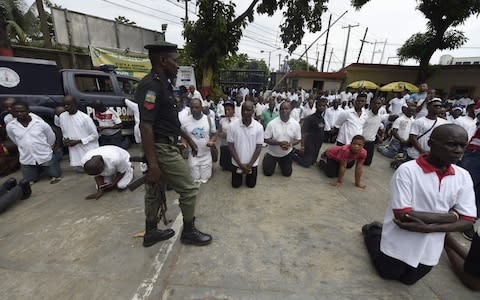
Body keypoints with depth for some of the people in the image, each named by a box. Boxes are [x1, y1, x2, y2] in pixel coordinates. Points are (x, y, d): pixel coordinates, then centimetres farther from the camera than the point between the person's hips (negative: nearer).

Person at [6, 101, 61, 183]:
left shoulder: (40, 123, -12)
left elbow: (51, 137, 2)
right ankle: (39, 169, 41)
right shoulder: (10, 126, -5)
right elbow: (15, 140, 15)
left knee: (56, 177, 4)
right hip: (26, 160, 2)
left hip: (45, 157, -2)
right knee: (30, 181, 12)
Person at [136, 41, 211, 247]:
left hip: (164, 146, 10)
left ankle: (151, 232, 35)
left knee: (154, 191, 18)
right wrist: (152, 164, -25)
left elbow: (170, 119, 20)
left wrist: (188, 139, 22)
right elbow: (145, 126, -23)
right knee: (189, 189, 2)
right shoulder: (152, 85, -18)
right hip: (162, 149, -10)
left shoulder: (162, 84, 14)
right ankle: (189, 232, 22)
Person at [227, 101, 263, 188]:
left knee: (251, 184, 14)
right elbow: (231, 146, -11)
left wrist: (249, 164, -13)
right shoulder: (233, 125, -15)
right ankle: (241, 171, 42)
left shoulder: (259, 127, -14)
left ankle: (248, 171, 44)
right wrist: (240, 164, -14)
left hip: (252, 163, 0)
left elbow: (259, 147, -9)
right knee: (236, 184, 13)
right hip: (237, 162, 0)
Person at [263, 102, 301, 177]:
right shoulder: (272, 123, -21)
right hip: (272, 153, -2)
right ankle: (266, 158, 38)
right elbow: (266, 139, -17)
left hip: (287, 153, 2)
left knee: (287, 173, 14)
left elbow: (298, 139, -5)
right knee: (268, 173, 9)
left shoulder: (296, 124, -14)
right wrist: (279, 143, -30)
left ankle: (280, 162, 44)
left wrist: (290, 144, -26)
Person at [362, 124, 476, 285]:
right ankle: (373, 232, 36)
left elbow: (467, 221, -8)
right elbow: (403, 215, -27)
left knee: (408, 279, 27)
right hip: (400, 244, -5)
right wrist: (452, 216, -19)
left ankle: (381, 231, 39)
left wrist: (428, 227, -23)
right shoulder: (407, 170, -25)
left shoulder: (463, 176, -7)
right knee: (388, 274, 21)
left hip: (430, 248, 5)